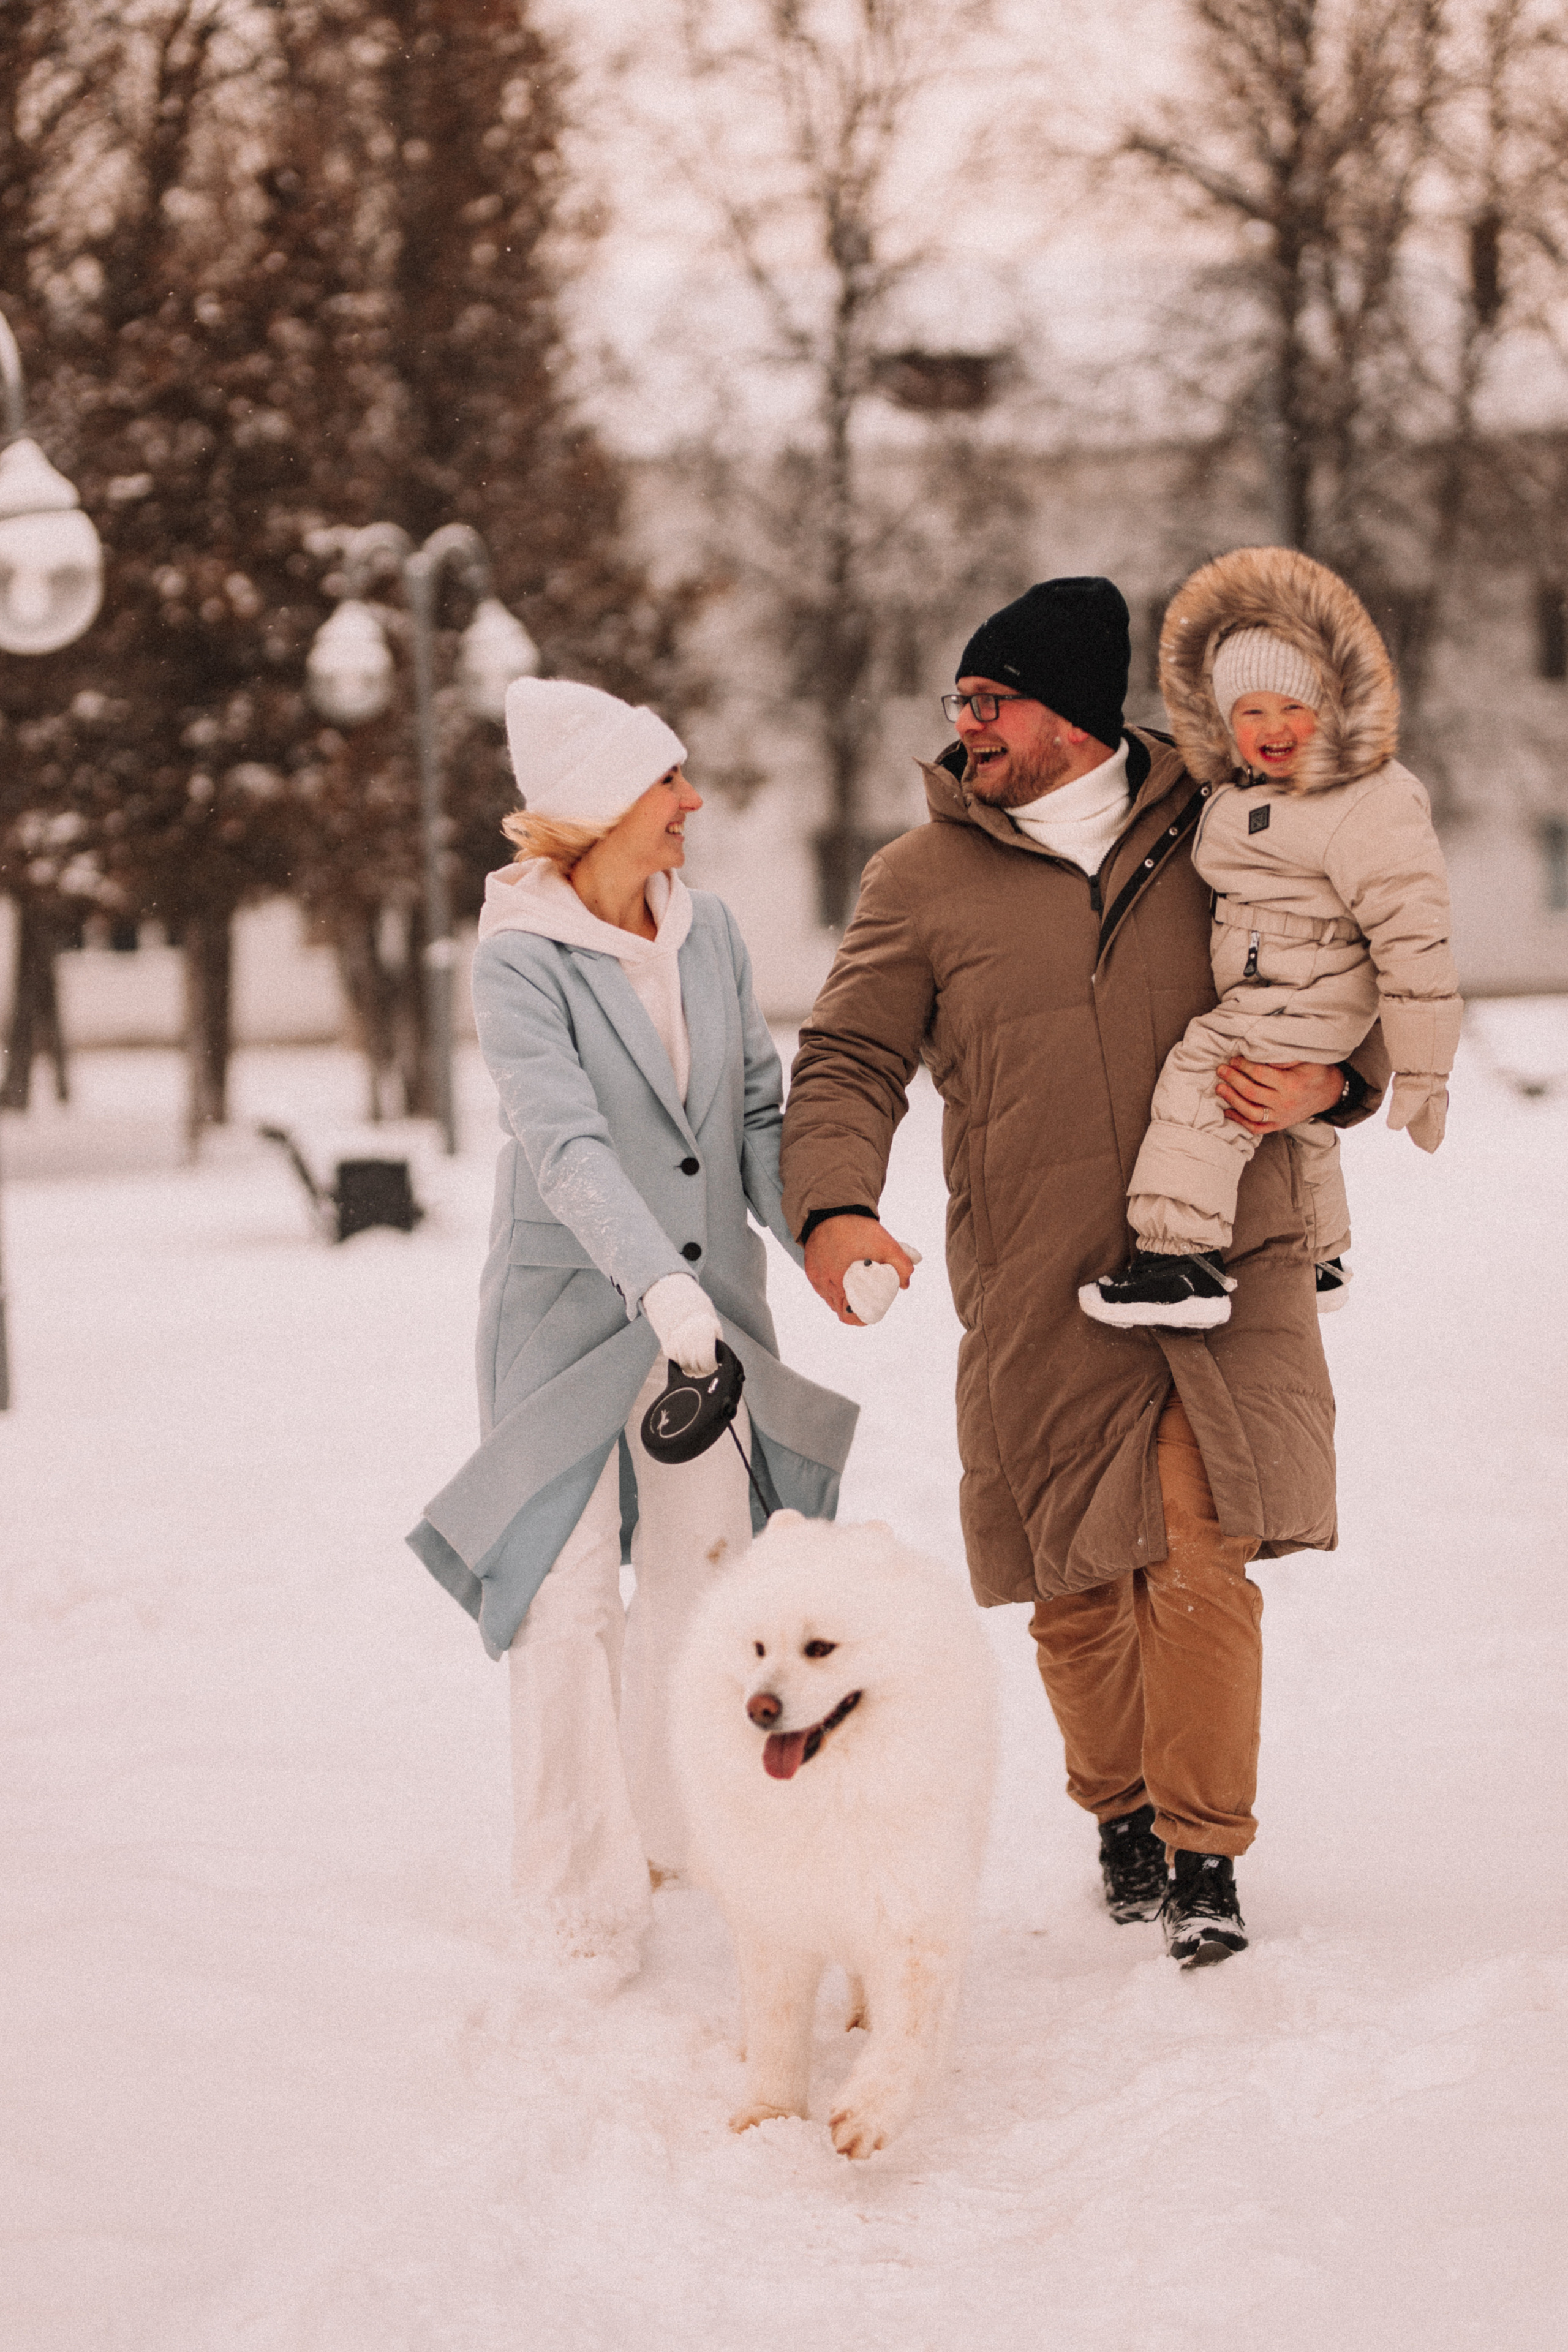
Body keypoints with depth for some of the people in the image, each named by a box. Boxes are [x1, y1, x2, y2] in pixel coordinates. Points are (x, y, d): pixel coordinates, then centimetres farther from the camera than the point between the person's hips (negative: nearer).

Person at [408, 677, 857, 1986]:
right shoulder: (520, 959, -13)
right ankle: (581, 1895, 3)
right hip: (571, 1304, -5)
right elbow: (564, 1140, -25)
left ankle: (674, 1829, 30)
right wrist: (653, 1278, -38)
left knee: (709, 1569, 10)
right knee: (570, 1596, -6)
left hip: (710, 1306, 6)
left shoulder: (708, 933, 5)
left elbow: (756, 1118, 8)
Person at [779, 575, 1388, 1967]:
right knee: (1077, 1582, 7)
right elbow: (850, 1061, 4)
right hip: (1039, 1292, 1)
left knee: (1205, 1554, -11)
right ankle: (1121, 1813, 30)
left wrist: (1324, 1084, -5)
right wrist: (834, 1207, -15)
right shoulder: (923, 877, 6)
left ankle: (1206, 1852, -1)